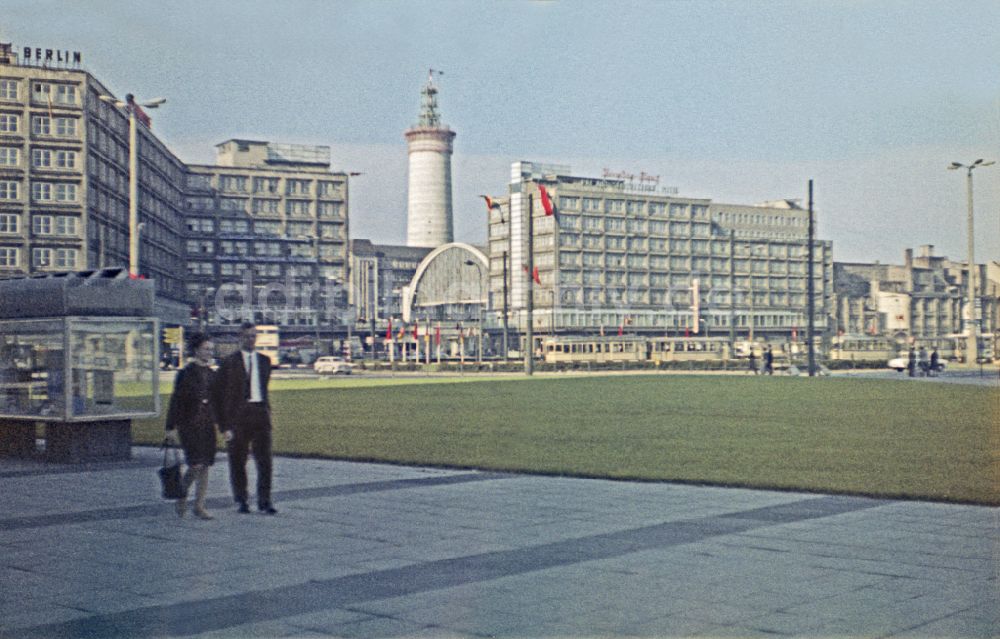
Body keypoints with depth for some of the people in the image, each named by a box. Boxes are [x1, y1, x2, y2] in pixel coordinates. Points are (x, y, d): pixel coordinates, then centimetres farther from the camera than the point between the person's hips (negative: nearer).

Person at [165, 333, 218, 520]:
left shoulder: (213, 375, 11)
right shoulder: (185, 373, -6)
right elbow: (176, 401, -7)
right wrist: (171, 427, -10)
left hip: (207, 425, 6)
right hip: (189, 425, -6)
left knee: (205, 466, 4)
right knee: (196, 465, -12)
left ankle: (199, 506, 12)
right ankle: (182, 495, 14)